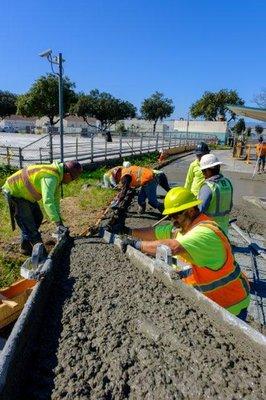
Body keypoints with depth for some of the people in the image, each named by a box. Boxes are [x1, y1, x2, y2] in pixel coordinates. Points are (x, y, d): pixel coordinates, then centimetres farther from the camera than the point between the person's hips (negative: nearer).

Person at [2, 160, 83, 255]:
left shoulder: (57, 175, -1)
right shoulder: (51, 177, -32)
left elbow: (55, 199, 2)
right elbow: (47, 201, -44)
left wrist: (59, 221, -1)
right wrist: (58, 224, -45)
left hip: (23, 192, 10)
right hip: (14, 192, -10)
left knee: (38, 217, 17)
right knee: (28, 225, -6)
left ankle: (26, 246, 29)